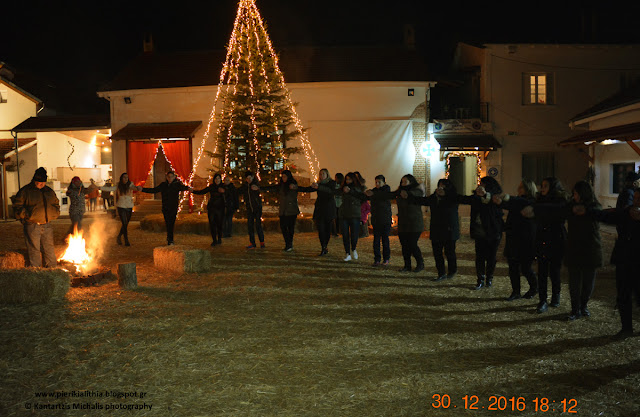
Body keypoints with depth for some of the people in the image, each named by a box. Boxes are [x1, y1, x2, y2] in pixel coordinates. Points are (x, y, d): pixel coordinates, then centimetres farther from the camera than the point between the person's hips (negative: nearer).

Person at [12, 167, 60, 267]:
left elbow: (56, 204, 26)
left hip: (47, 226, 5)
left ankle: (52, 269, 23)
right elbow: (17, 205, -3)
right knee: (34, 250, -1)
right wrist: (25, 215, -14)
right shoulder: (25, 191, -1)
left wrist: (55, 213, 9)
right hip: (32, 226, -5)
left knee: (50, 249, 12)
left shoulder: (49, 191, 14)